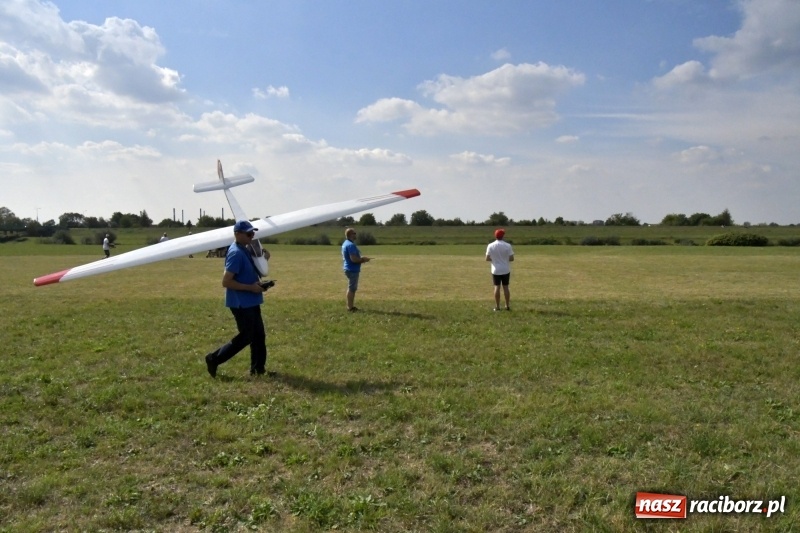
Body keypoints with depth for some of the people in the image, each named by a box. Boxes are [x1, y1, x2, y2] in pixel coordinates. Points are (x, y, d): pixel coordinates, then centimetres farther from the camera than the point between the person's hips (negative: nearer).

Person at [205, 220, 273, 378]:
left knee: (259, 335, 13)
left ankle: (258, 369, 22)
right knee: (245, 337, -2)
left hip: (251, 302, 10)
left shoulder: (246, 250, 9)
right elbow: (226, 282, -24)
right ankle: (214, 359, 10)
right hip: (241, 303, -10)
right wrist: (251, 287, -22)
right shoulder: (236, 253, -21)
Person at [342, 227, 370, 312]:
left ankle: (350, 306, 24)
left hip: (349, 269, 10)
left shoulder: (345, 243, 13)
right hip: (353, 270, -10)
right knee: (352, 289, -4)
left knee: (351, 288, 17)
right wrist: (363, 259, -10)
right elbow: (353, 259, -26)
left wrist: (361, 258, 14)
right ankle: (350, 307, 1)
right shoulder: (351, 245, -20)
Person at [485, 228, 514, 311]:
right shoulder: (507, 245, -8)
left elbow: (487, 258, -5)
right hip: (506, 270, 0)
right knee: (506, 287, 8)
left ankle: (497, 306, 5)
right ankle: (507, 306, 13)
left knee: (497, 287, 4)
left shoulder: (490, 246, -7)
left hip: (496, 270, 0)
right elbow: (511, 258, -8)